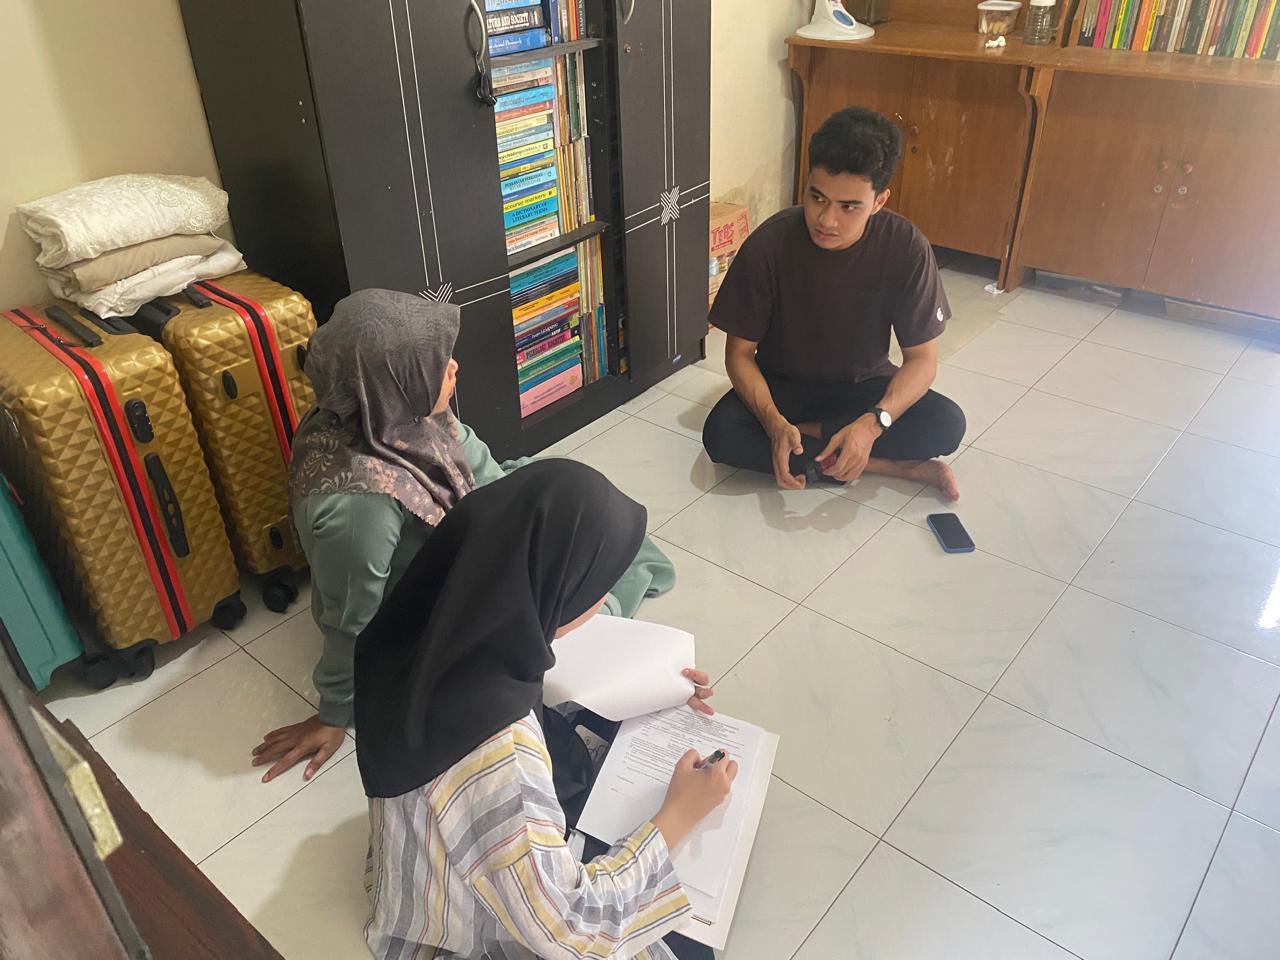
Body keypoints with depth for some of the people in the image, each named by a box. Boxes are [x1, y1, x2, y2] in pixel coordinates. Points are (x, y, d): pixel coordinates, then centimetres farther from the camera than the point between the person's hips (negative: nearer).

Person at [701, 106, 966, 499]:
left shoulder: (906, 248, -20)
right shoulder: (769, 245, -22)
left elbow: (921, 357, -14)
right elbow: (740, 352, -16)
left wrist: (872, 423, -34)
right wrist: (774, 422, -35)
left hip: (864, 386, 0)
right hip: (783, 386, 0)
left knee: (947, 424, -26)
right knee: (721, 434, -31)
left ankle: (806, 432, -13)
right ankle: (897, 467, -21)